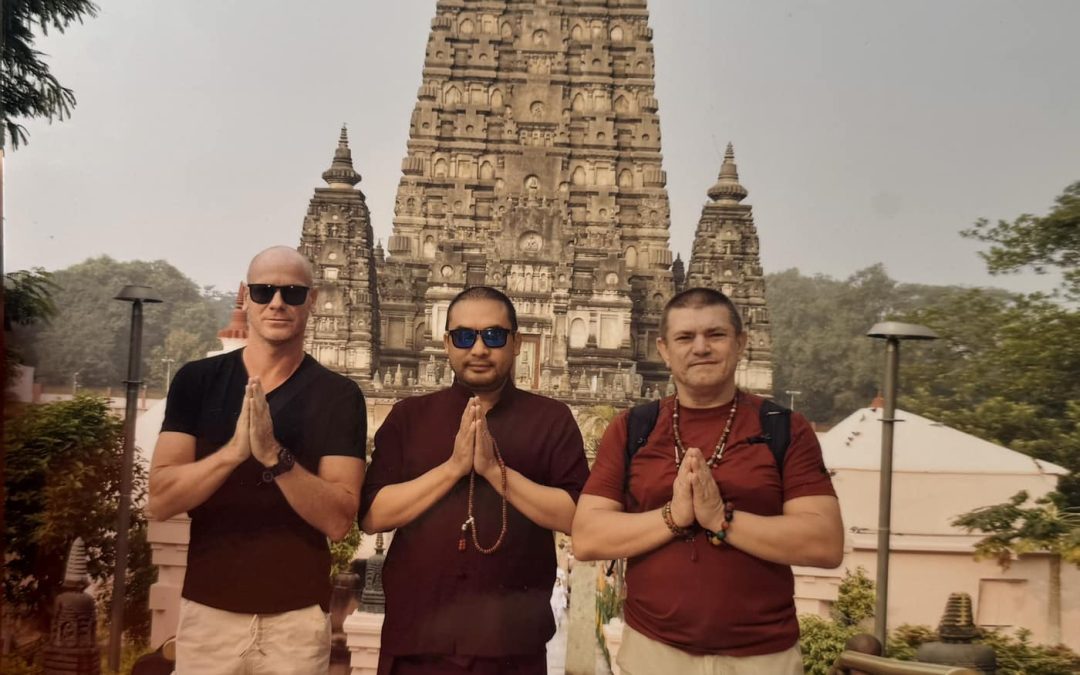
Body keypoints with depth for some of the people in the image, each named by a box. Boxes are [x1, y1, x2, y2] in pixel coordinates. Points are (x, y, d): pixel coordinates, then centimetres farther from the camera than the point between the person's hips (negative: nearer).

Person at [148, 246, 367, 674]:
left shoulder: (338, 396, -5)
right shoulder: (196, 380, -1)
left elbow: (338, 520, -12)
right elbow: (160, 501, -8)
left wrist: (275, 455, -26)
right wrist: (233, 450, -24)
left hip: (297, 616, -1)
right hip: (207, 608, 1)